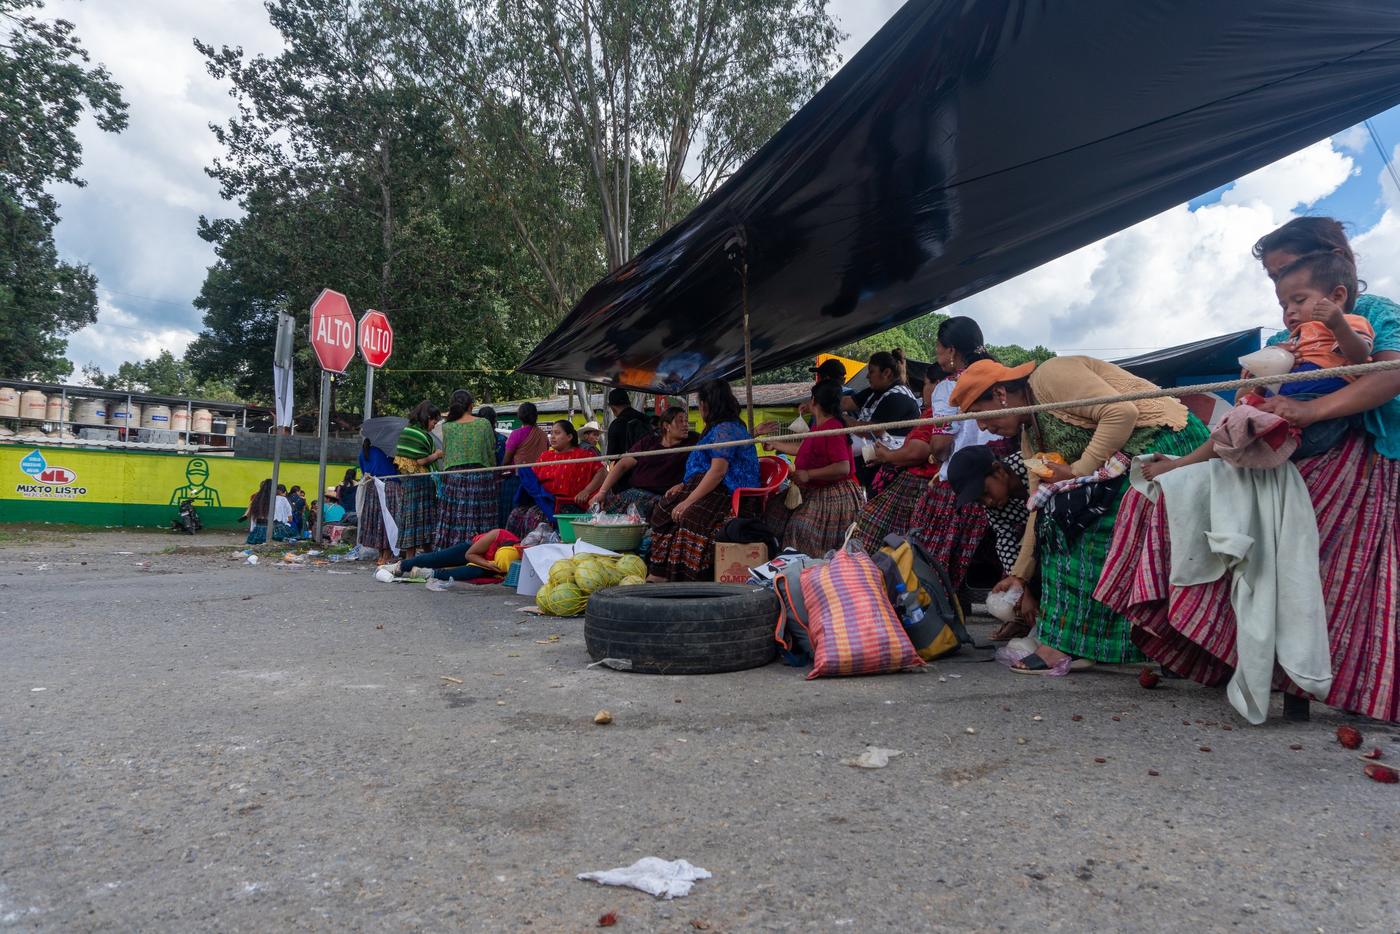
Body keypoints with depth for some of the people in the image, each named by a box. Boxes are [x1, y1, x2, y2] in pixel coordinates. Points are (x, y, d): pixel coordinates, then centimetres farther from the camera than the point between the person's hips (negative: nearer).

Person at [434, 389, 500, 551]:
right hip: (480, 476, -1)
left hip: (454, 476, 1)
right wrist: (492, 473, 17)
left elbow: (445, 454, 7)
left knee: (454, 518, 4)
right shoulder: (484, 424, -2)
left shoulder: (447, 427, 1)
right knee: (478, 518, 1)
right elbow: (491, 452, 4)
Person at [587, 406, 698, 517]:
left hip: (660, 497, -2)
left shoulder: (692, 441, 12)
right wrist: (602, 492, 1)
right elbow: (623, 465, 10)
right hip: (634, 490, 2)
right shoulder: (649, 441, 14)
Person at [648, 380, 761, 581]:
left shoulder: (724, 429, -11)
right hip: (718, 492, 11)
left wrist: (689, 500, -22)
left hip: (728, 495, -11)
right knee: (665, 507, -3)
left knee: (689, 516, -33)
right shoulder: (721, 428, 23)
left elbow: (718, 470, -21)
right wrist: (683, 486, 14)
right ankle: (658, 577, -10)